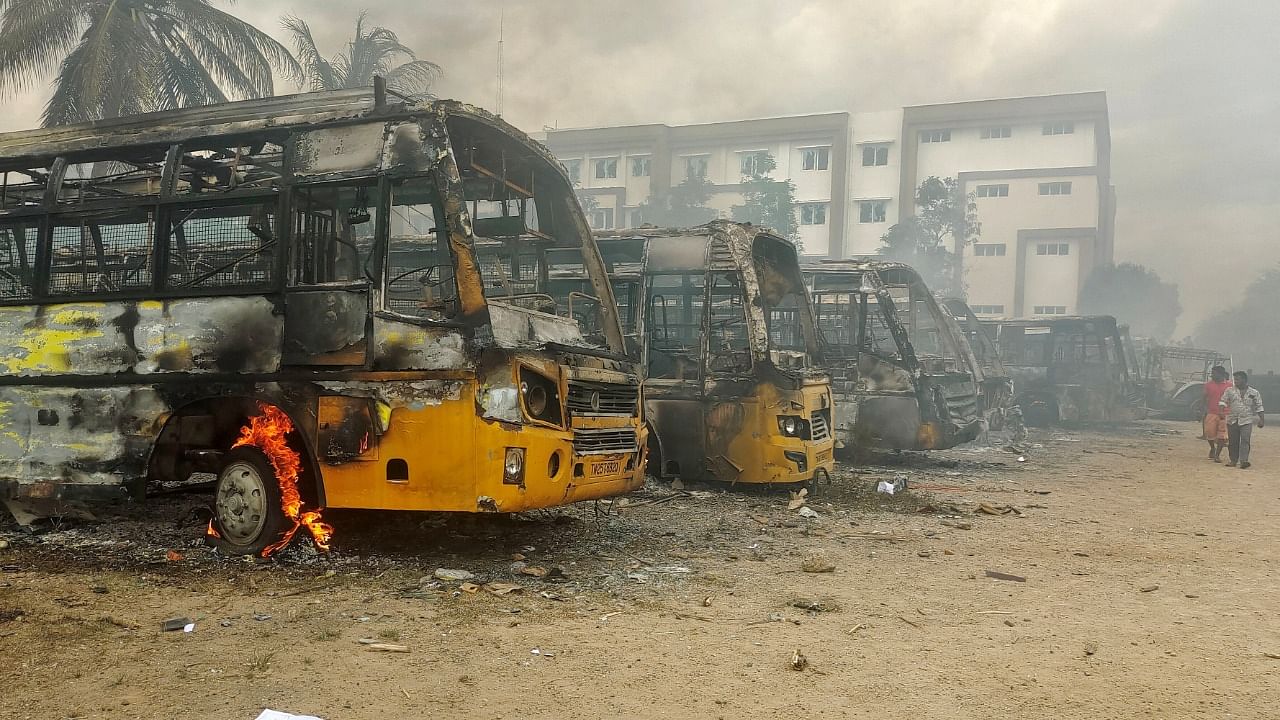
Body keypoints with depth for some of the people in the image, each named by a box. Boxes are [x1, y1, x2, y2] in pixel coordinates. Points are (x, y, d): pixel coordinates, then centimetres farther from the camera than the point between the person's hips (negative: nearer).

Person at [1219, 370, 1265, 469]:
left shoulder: (1254, 393, 7)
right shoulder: (1230, 390, 9)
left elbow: (1259, 407, 8)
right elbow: (1223, 401, 5)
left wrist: (1262, 420, 2)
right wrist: (1221, 409, -15)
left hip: (1246, 420, -2)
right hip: (1232, 420, 2)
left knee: (1245, 440, -14)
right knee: (1232, 441, 4)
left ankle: (1244, 461, -20)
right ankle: (1233, 460, 15)